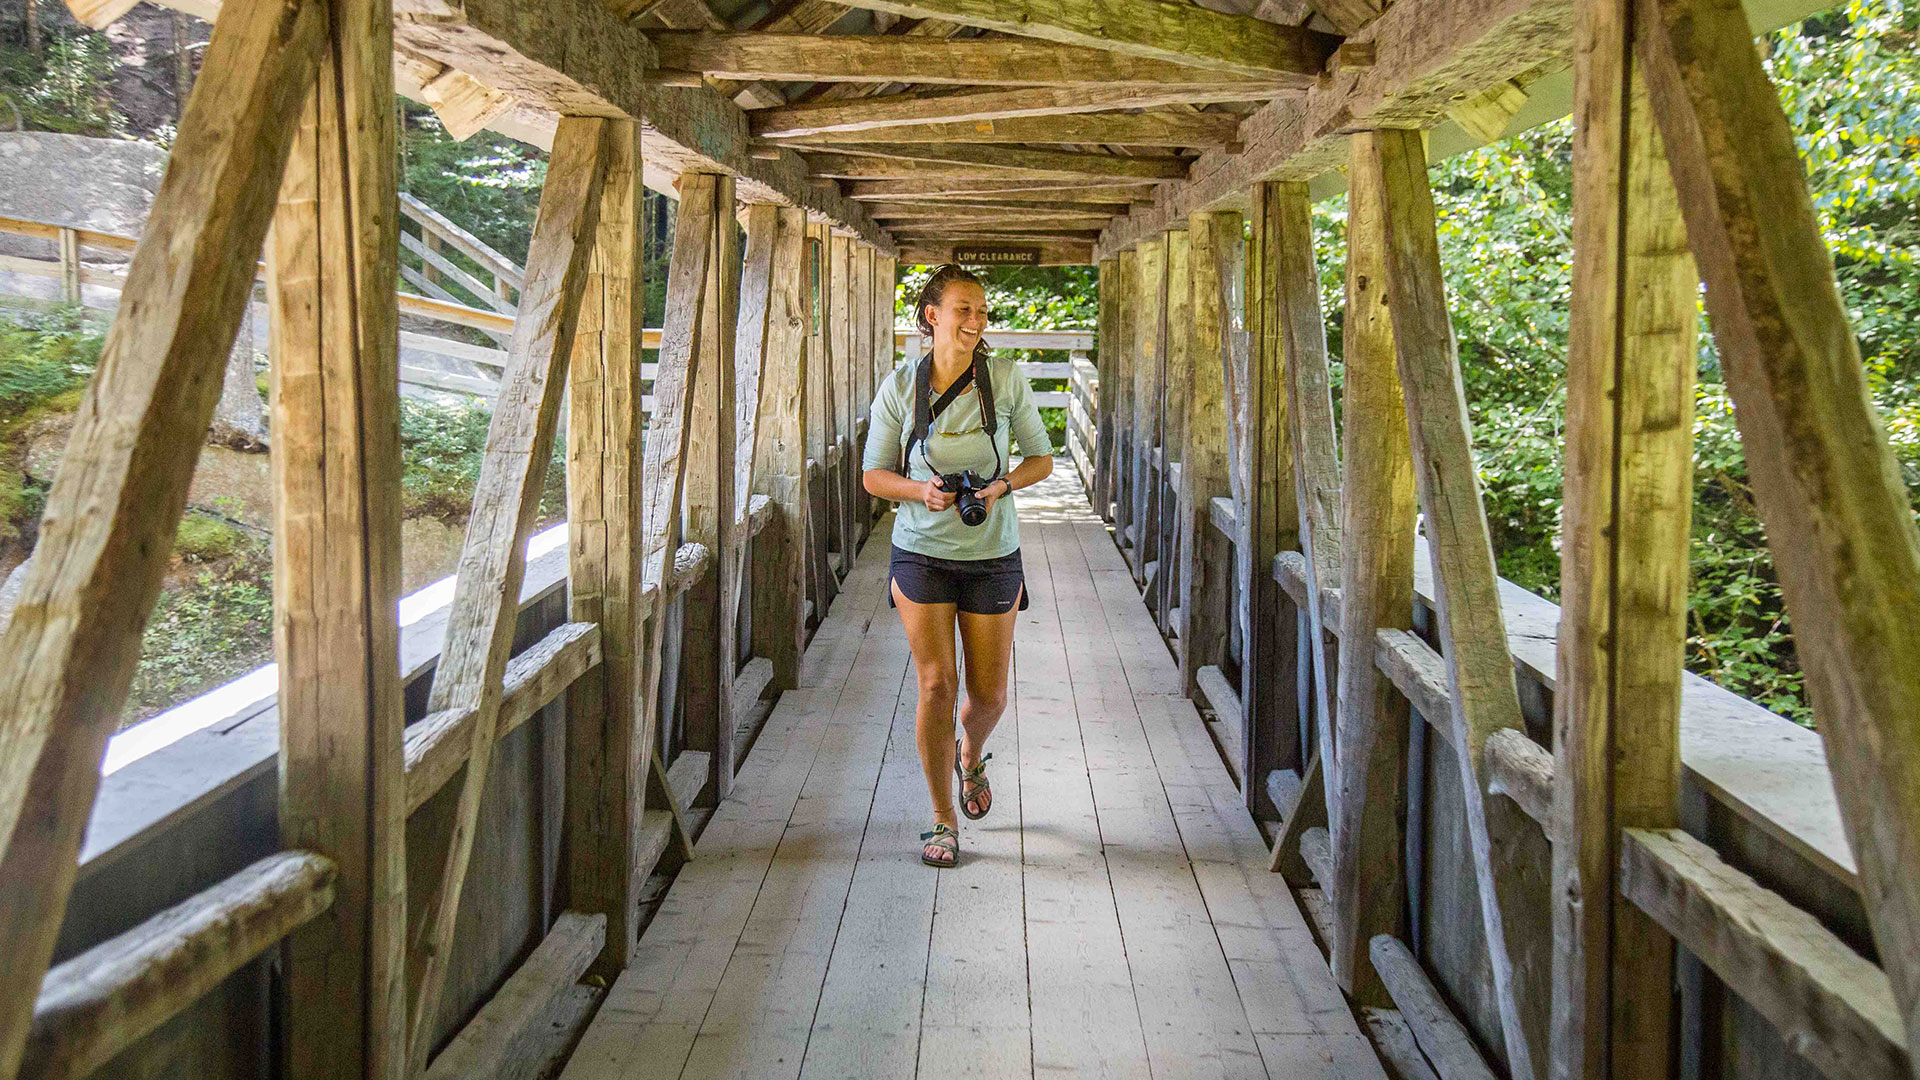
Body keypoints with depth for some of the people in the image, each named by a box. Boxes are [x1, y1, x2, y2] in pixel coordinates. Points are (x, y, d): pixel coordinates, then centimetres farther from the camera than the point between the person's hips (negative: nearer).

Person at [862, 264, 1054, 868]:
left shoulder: (1006, 380, -4)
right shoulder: (899, 387, -5)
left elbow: (1041, 457, 5)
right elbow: (873, 475, 2)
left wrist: (1003, 485, -15)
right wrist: (920, 491, -18)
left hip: (992, 554, 1)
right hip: (922, 552, -1)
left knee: (989, 693, 6)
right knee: (936, 686, -4)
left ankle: (971, 756, 43)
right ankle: (943, 822, 12)